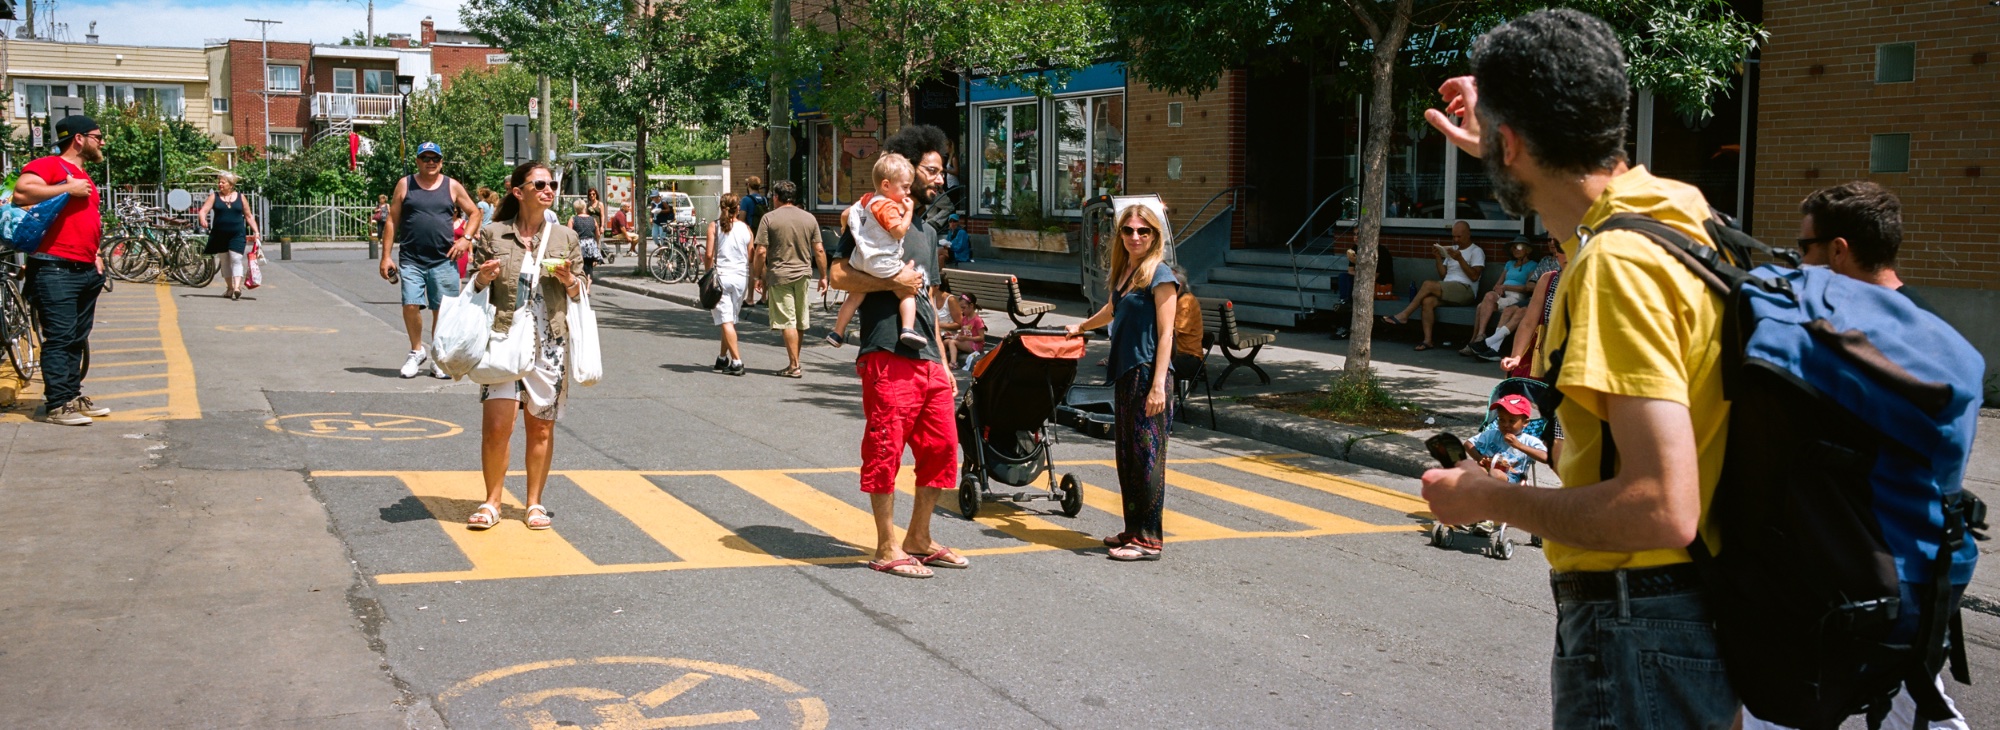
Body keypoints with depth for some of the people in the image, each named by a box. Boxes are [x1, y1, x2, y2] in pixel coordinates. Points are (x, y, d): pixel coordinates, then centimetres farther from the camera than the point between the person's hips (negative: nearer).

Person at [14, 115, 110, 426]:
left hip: (86, 271, 9)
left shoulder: (85, 178, 22)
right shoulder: (49, 165, -5)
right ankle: (56, 405, -8)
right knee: (59, 337, -9)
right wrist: (69, 189, -17)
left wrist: (95, 257, 21)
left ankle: (73, 395, 19)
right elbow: (21, 192, -23)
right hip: (55, 269, -9)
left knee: (78, 338, 12)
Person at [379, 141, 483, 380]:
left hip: (444, 260, 1)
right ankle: (417, 351, 13)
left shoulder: (452, 187, 9)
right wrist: (386, 256, 1)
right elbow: (392, 221, 7)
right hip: (410, 260, 0)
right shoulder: (405, 185, 7)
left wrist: (466, 238, 0)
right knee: (410, 305, -9)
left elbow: (474, 213, 17)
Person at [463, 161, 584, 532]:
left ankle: (535, 503, 19)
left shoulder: (566, 237, 7)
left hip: (549, 344, 1)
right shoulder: (492, 235, 2)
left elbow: (582, 293, 13)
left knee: (541, 427, 6)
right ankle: (491, 502, 9)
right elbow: (473, 288, 10)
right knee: (496, 426, -7)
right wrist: (483, 278, -12)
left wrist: (569, 279, -8)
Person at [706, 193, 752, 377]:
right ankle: (722, 358, 24)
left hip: (721, 276, -3)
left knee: (726, 321, -4)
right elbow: (751, 257, 6)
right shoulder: (745, 228, 3)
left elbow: (710, 255, -7)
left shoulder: (714, 226, -3)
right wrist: (751, 284, 15)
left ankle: (737, 361, -13)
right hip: (741, 277, 3)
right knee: (730, 319, 16)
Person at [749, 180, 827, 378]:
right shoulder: (809, 218, 5)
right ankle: (794, 361, 25)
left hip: (779, 275, -4)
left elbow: (761, 252, -10)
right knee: (800, 323, 13)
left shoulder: (770, 218, -6)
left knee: (787, 321, -3)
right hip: (804, 274, 4)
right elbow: (819, 250, 4)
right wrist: (823, 276, 12)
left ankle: (794, 366, -6)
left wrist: (758, 275, 1)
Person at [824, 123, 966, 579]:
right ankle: (887, 549, 4)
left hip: (927, 359, 8)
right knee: (886, 450, -4)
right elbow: (837, 273, -12)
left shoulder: (927, 231, 24)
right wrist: (893, 282, -17)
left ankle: (919, 540, 21)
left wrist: (944, 363, 22)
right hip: (887, 355, -8)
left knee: (942, 447, 9)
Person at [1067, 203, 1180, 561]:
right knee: (1126, 455, 11)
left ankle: (1149, 540, -3)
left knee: (1147, 456, -6)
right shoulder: (1123, 271, 15)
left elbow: (1165, 334, -13)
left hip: (1149, 374, -8)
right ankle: (1133, 530, 19)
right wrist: (1081, 327, 51)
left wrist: (1158, 386, -19)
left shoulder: (1160, 275, -8)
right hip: (1125, 372, 8)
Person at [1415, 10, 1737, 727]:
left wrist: (1490, 499, -18)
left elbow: (1662, 509, -30)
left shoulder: (1618, 263, -24)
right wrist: (1501, 154, 37)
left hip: (1637, 635, -10)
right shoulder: (1676, 207, 4)